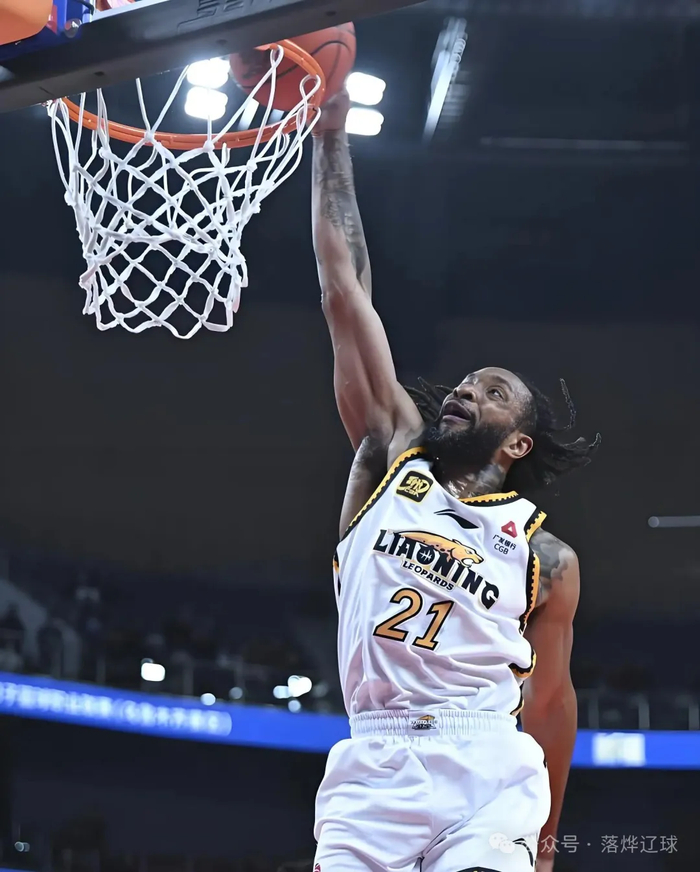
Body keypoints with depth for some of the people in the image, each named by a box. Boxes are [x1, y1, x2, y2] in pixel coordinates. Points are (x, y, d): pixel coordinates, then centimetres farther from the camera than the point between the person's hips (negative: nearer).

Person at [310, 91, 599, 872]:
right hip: (371, 769, 1)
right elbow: (344, 294, 13)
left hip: (486, 770, -1)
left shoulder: (547, 557, 13)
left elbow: (552, 696, 21)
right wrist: (330, 141, 11)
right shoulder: (393, 457, 15)